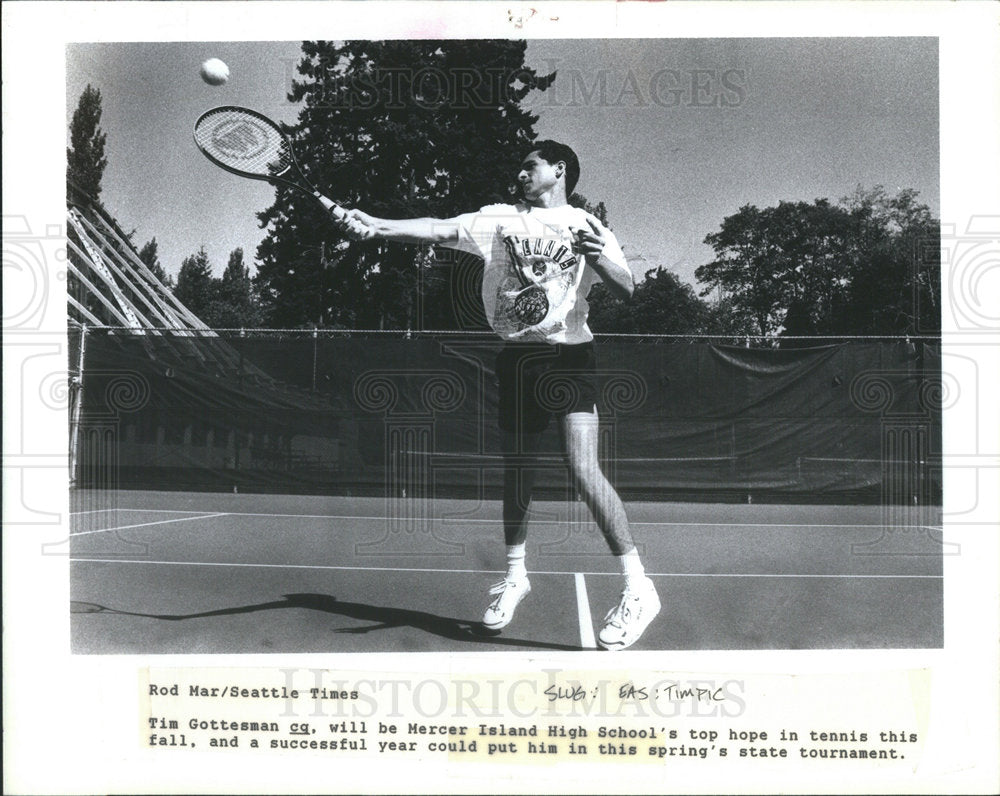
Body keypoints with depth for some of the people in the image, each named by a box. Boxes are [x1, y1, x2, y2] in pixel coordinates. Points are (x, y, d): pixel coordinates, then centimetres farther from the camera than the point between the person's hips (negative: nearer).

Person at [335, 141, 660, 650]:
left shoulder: (586, 226, 7)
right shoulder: (498, 220, 13)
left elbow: (625, 289, -2)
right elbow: (438, 230, -1)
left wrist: (599, 257, -23)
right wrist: (376, 226, -16)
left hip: (568, 355, -4)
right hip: (516, 356, 4)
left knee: (582, 468, -17)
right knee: (515, 471, 11)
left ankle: (637, 588, -11)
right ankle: (515, 575, 32)